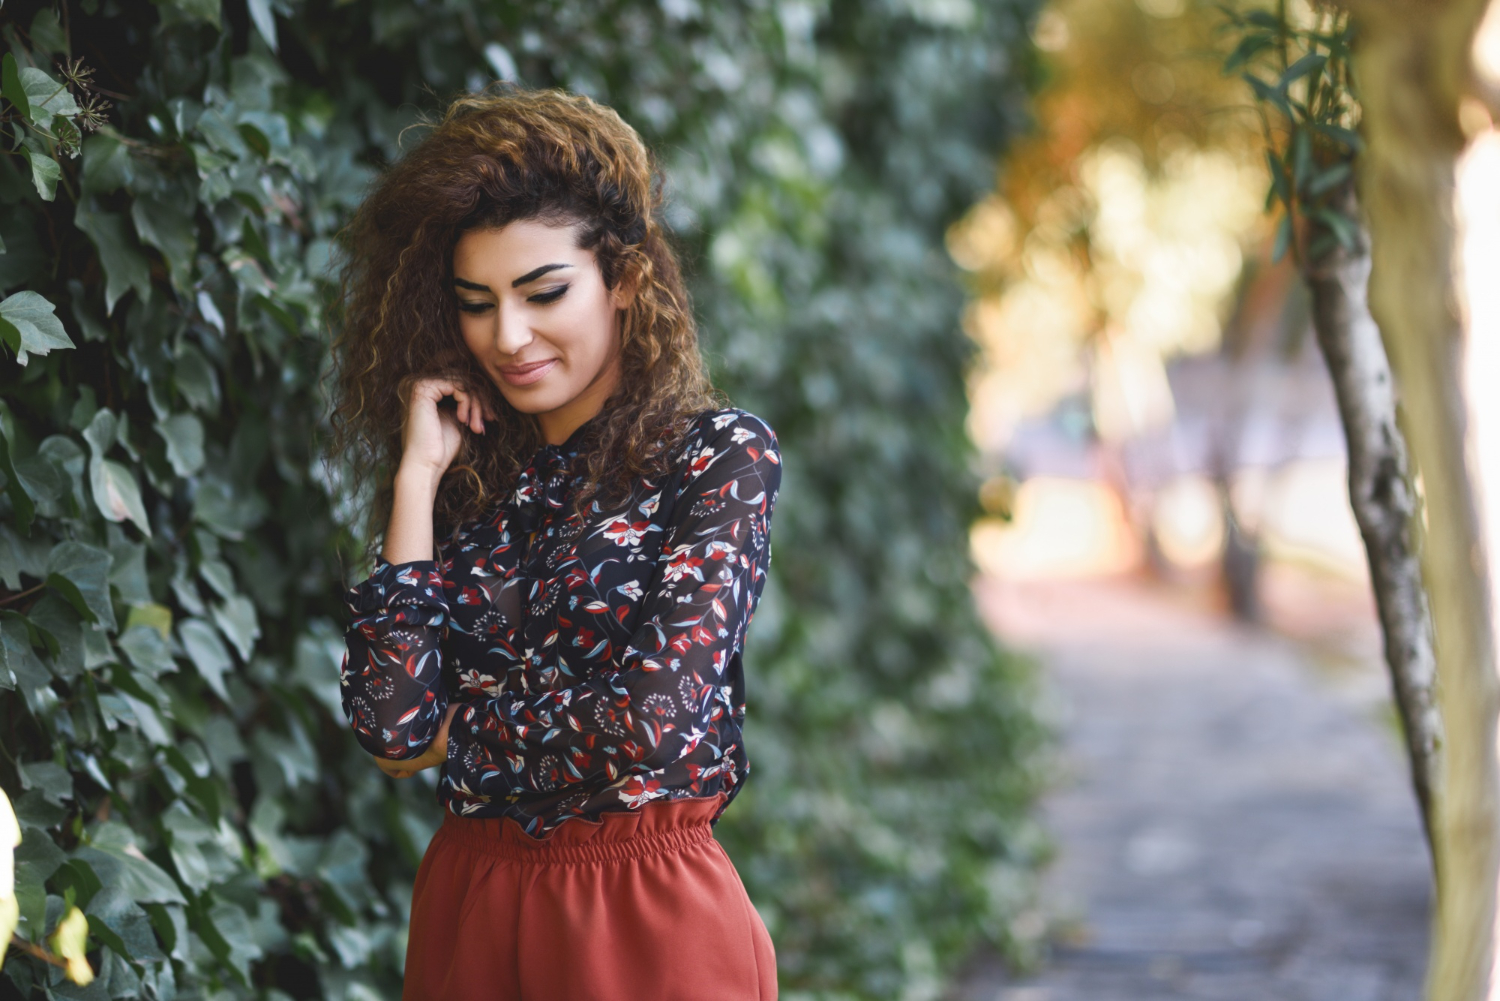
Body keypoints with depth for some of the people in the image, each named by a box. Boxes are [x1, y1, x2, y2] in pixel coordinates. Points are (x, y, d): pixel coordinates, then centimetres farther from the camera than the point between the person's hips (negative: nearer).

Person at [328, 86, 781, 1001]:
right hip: (468, 912, 4)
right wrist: (417, 477, -5)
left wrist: (453, 736, -3)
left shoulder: (720, 455, -7)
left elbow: (651, 721, -17)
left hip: (649, 922, -4)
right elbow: (389, 721, -7)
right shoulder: (466, 477, 5)